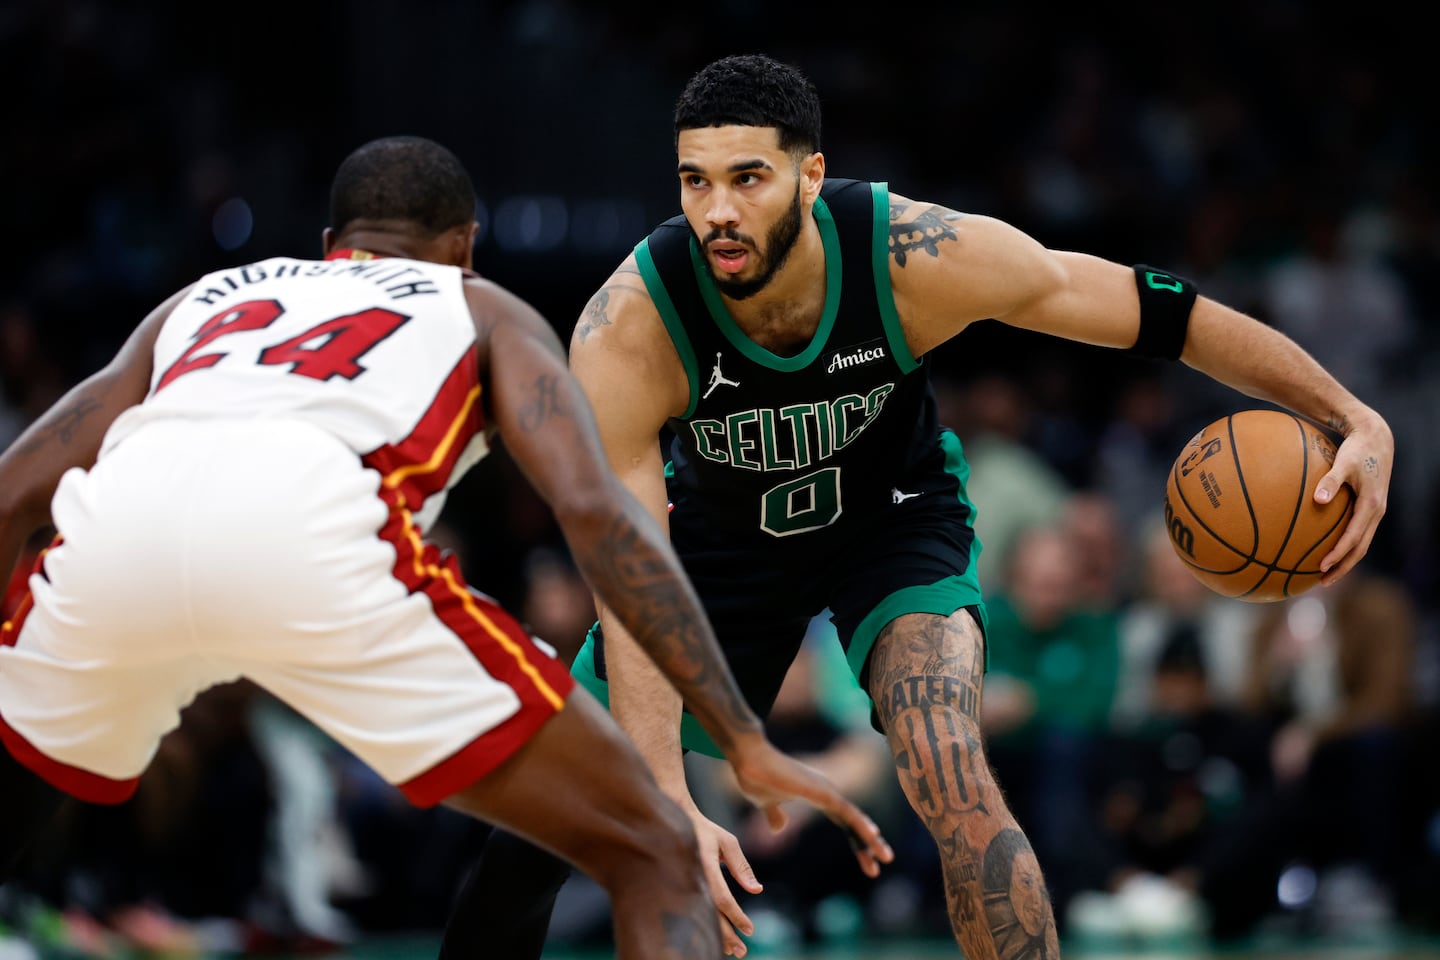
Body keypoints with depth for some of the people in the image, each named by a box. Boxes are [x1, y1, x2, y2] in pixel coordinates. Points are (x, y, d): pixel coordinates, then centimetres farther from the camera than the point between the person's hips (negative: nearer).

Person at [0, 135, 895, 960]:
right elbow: (594, 508, 13)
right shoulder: (486, 311, 31)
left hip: (115, 524, 4)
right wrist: (746, 742, 12)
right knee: (653, 858, 9)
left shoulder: (202, 299, 40)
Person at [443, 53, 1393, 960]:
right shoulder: (625, 334, -34)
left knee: (951, 781, -25)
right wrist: (670, 804, -43)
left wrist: (1355, 419, -25)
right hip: (724, 529, 1)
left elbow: (1161, 310, -22)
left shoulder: (921, 255, -34)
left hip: (894, 511, -1)